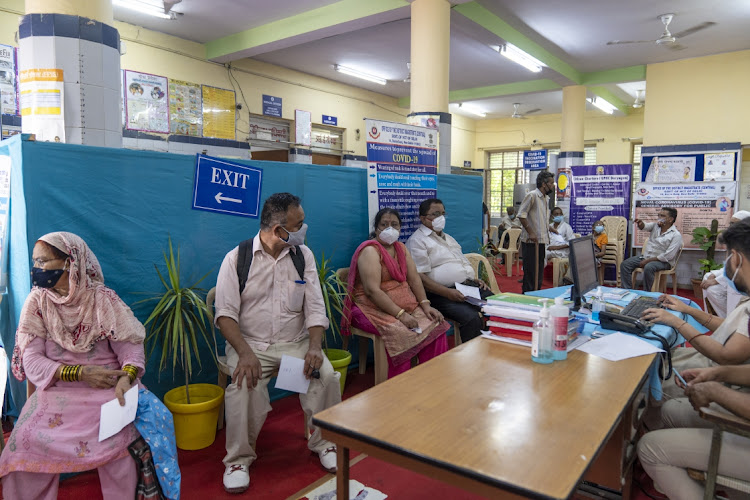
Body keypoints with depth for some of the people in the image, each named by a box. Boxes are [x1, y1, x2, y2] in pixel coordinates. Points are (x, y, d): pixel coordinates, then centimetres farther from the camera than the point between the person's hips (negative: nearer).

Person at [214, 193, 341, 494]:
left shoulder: (303, 255, 3)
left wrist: (315, 346, -16)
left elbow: (315, 307, 0)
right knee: (245, 385, -29)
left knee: (327, 376, -22)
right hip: (251, 342, -2)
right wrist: (245, 353, -24)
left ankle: (324, 442, 5)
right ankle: (239, 458, -4)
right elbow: (226, 313, -9)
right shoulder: (236, 258, -5)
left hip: (296, 342, 2)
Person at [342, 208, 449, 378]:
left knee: (435, 326, -14)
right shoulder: (370, 251, -12)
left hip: (405, 304, 8)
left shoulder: (401, 248, 15)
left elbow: (414, 278, 8)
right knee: (402, 332, -32)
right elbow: (372, 291, -21)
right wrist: (400, 314, -25)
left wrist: (425, 305, -7)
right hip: (374, 308, -7)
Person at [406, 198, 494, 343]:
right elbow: (419, 277, -13)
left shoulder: (448, 238, 26)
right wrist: (448, 293, -22)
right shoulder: (417, 241, -3)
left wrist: (475, 280, 10)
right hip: (442, 293, -8)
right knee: (472, 318, -31)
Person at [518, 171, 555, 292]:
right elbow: (521, 215, -16)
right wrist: (530, 233, -20)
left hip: (541, 241, 9)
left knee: (539, 271, 13)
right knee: (530, 272, -5)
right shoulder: (532, 195, -11)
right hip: (531, 241, -8)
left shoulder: (546, 198, 16)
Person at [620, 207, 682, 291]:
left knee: (648, 267, -37)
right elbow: (644, 227, -11)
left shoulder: (676, 235, -13)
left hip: (663, 261, -7)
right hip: (645, 256, 7)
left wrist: (648, 261, -21)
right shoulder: (656, 225, 7)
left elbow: (668, 256, -20)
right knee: (625, 264, -10)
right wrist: (640, 223, -37)